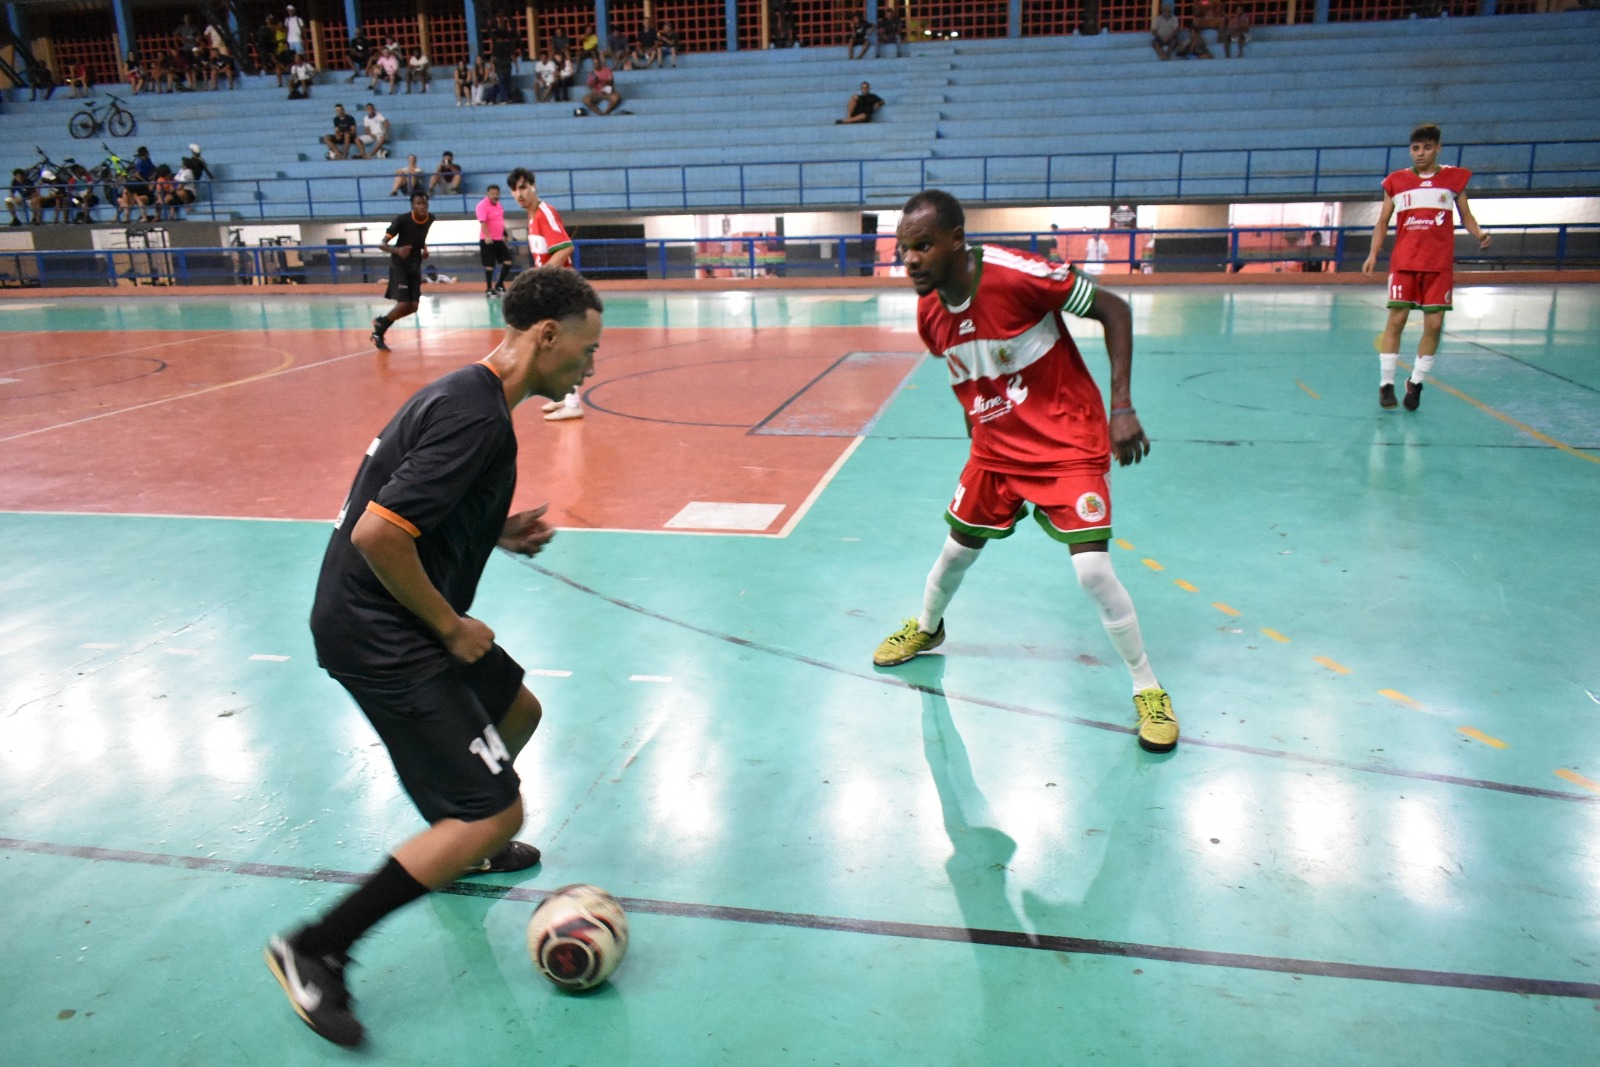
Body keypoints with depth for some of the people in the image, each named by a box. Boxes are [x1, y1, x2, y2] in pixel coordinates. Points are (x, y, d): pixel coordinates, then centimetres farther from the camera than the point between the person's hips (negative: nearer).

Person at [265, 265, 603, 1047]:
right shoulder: (477, 416, -23)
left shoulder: (467, 395, 9)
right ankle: (315, 953, 3)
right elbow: (377, 534, -29)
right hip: (376, 638, -10)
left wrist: (498, 531, 8)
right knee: (497, 811, -8)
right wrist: (451, 625, -16)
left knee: (517, 710, 28)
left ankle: (459, 848, 52)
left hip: (395, 622, 10)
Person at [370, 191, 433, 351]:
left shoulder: (430, 219, -3)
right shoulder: (402, 220, -21)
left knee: (413, 306, 1)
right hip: (399, 264, -6)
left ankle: (381, 323, 23)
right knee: (403, 304, -15)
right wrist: (396, 250, -42)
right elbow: (381, 243, -24)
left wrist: (424, 249, 6)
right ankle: (378, 332, 5)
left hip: (415, 266, 6)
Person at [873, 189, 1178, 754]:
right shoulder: (929, 314, -6)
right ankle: (926, 629, 48)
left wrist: (1122, 406, -22)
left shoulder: (1016, 274, -26)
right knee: (956, 551, 15)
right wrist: (978, 422, 13)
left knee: (1093, 569, -14)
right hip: (996, 448, 6)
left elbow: (1114, 309, -18)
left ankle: (1149, 691, 7)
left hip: (1068, 446, -5)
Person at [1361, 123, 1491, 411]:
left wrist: (1479, 234, -9)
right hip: (1403, 262, -1)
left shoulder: (1454, 177, 7)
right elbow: (1383, 222, 10)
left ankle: (1415, 382, 12)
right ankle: (1386, 383, 1)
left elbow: (1466, 217, 11)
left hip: (1440, 264, 1)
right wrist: (1373, 253, -4)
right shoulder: (1396, 181, 7)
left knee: (1434, 324, -2)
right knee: (1396, 320, -6)